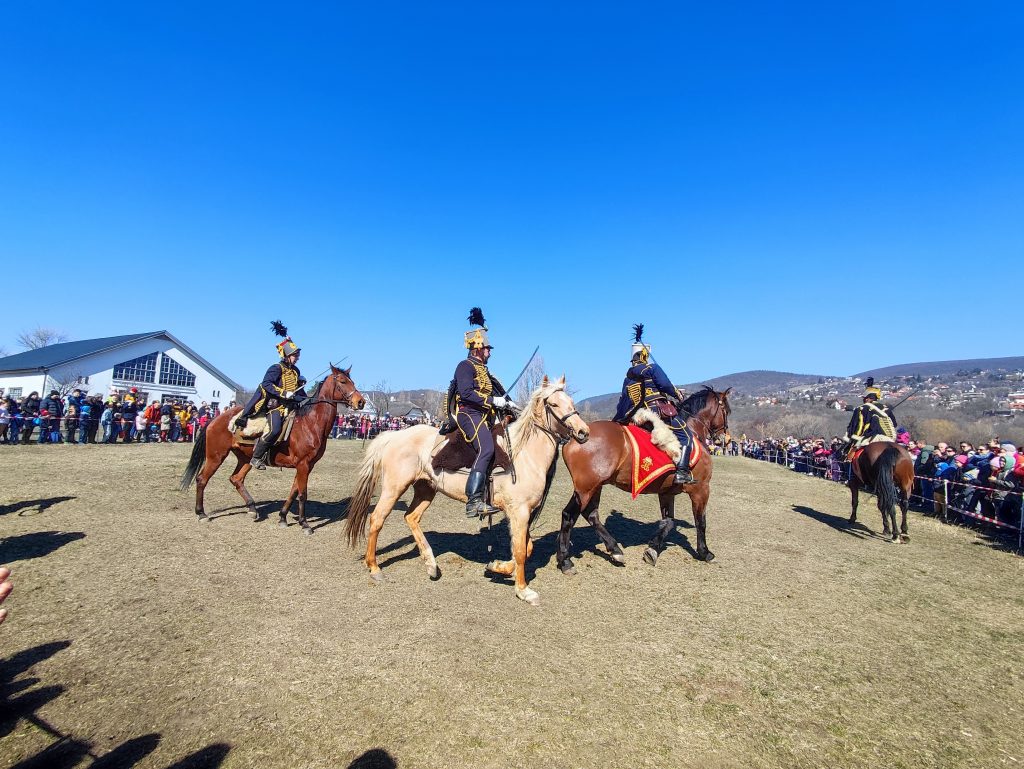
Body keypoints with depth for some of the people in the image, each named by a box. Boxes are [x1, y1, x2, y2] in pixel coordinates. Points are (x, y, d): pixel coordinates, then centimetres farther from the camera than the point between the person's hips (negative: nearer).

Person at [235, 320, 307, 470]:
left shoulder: (295, 371, 16)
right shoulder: (276, 368, -6)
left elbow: (299, 391, 24)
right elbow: (266, 384, -18)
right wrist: (283, 393, -26)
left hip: (291, 405, 9)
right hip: (276, 405, -9)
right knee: (275, 429, -29)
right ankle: (256, 457, -15)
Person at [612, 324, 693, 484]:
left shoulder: (628, 378, 19)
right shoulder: (652, 368, 0)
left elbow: (622, 403, 20)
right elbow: (666, 385, -13)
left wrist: (615, 420, 28)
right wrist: (677, 396, 5)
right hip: (660, 411, -8)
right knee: (685, 436, -7)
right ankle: (682, 471, -23)